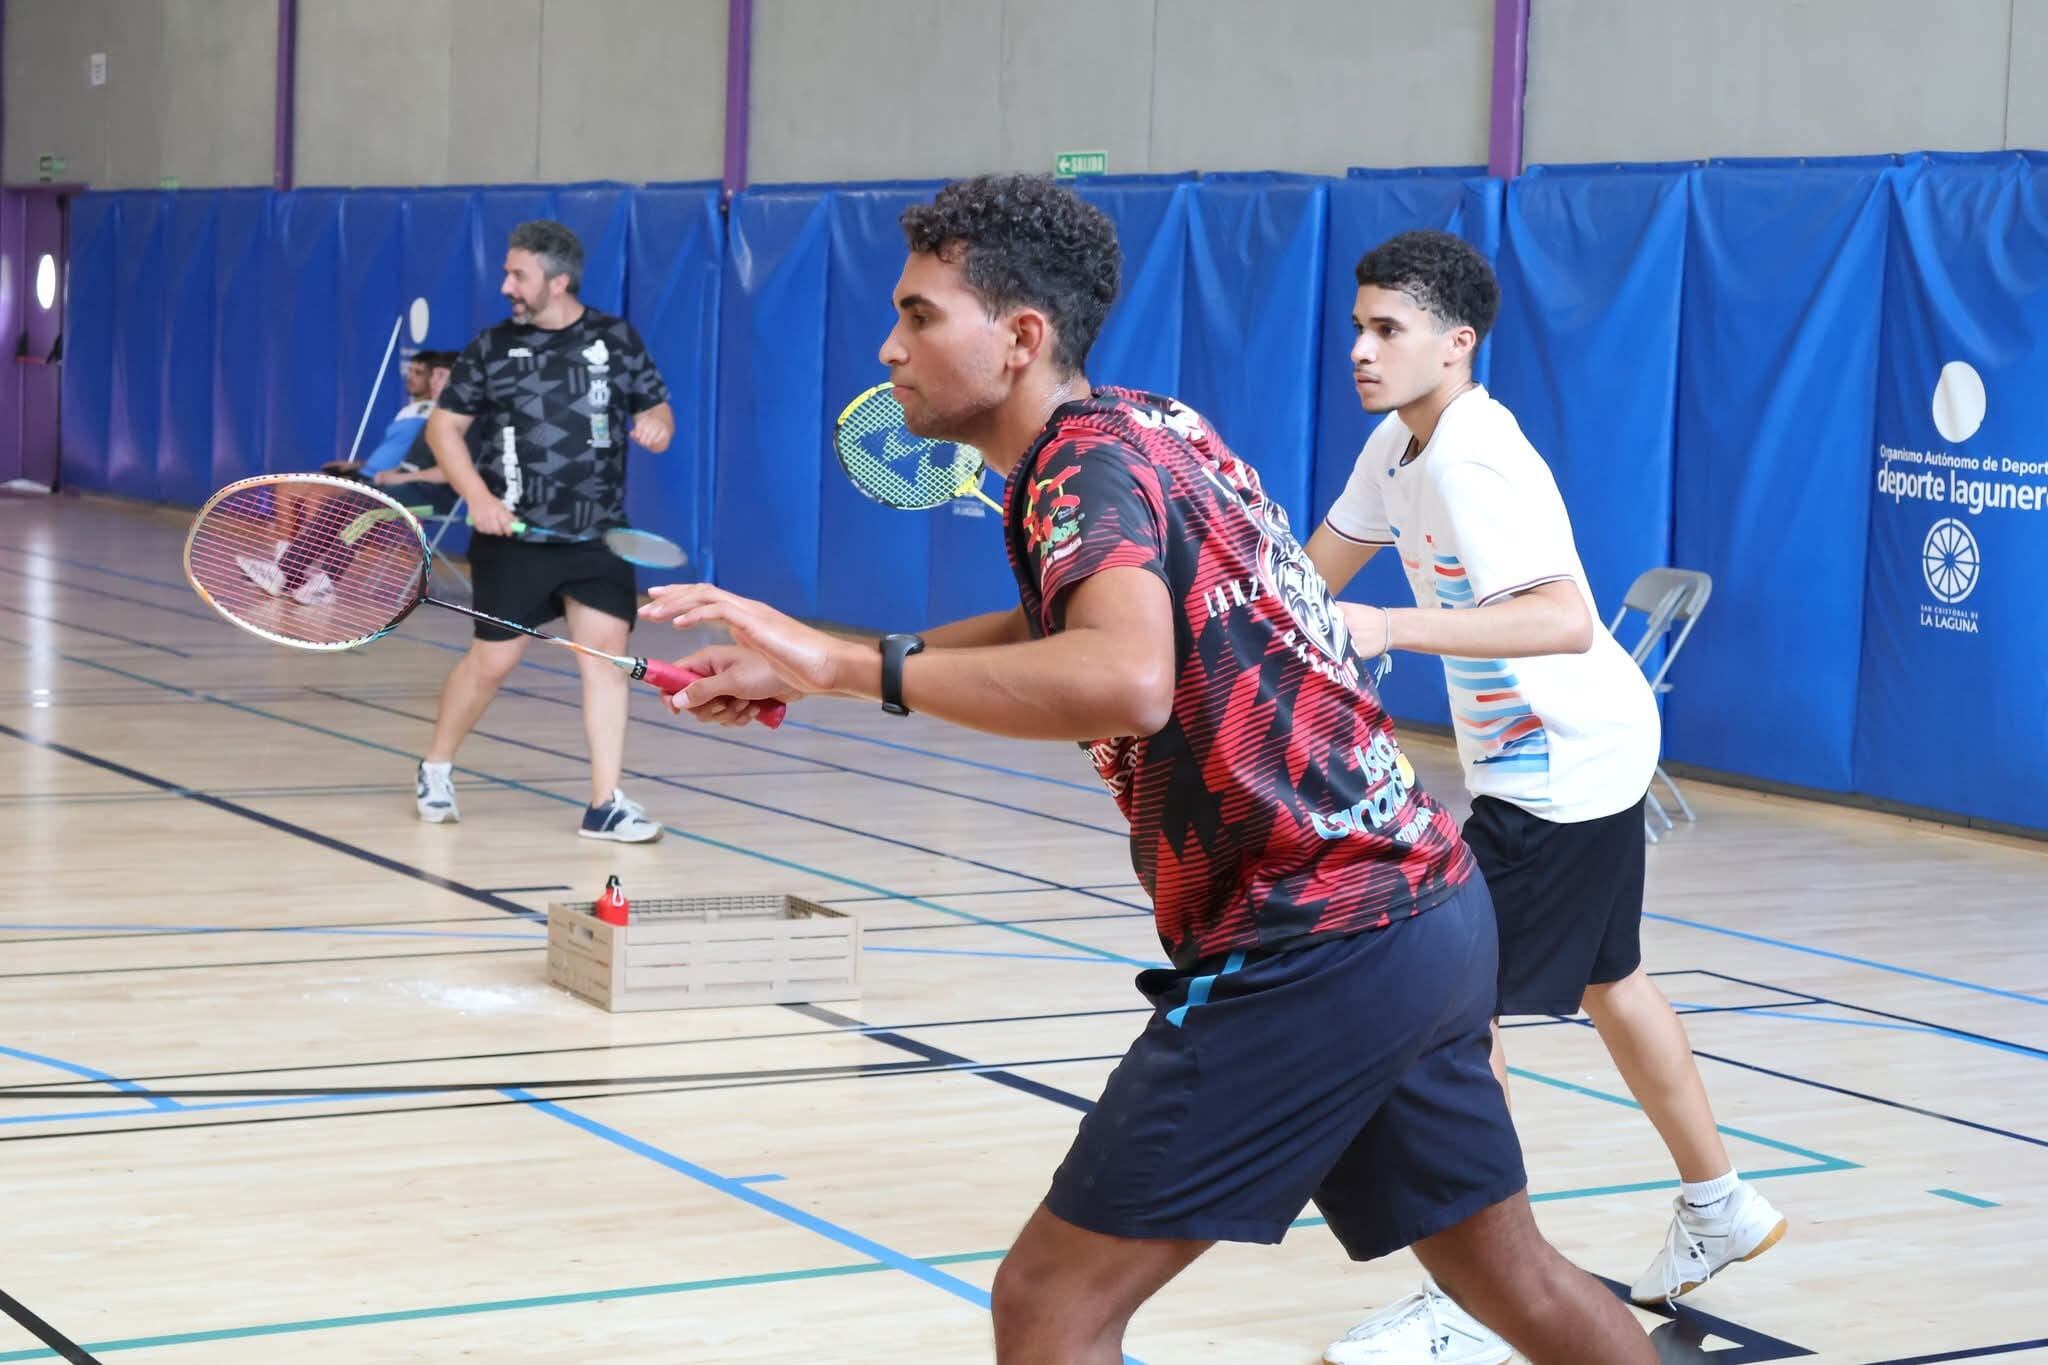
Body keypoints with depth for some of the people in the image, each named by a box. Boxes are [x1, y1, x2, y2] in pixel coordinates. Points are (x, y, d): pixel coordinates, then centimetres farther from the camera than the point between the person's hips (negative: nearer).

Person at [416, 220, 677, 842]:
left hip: (598, 538, 1)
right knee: (493, 660, 3)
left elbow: (656, 406, 11)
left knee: (606, 649, -8)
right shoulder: (493, 348, 0)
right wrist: (478, 495, -11)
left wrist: (656, 424, -14)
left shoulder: (616, 340, 2)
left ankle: (606, 804, -4)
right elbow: (444, 424, 3)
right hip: (513, 537, -1)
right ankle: (435, 769, 27)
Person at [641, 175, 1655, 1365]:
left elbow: (1124, 681, -34)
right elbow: (1067, 633, 27)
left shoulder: (1088, 457, -13)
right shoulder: (1153, 429, 13)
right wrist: (815, 666, 16)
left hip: (1320, 944, -10)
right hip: (1431, 905, 10)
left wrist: (848, 667, -32)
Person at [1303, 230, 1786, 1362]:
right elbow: (1318, 569, 17)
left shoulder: (1475, 464, -27)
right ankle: (1718, 1205, 40)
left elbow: (1566, 621, -41)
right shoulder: (1401, 440, 3)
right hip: (1540, 756, 11)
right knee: (1603, 978, 23)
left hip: (1563, 762, -11)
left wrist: (1391, 627, -47)